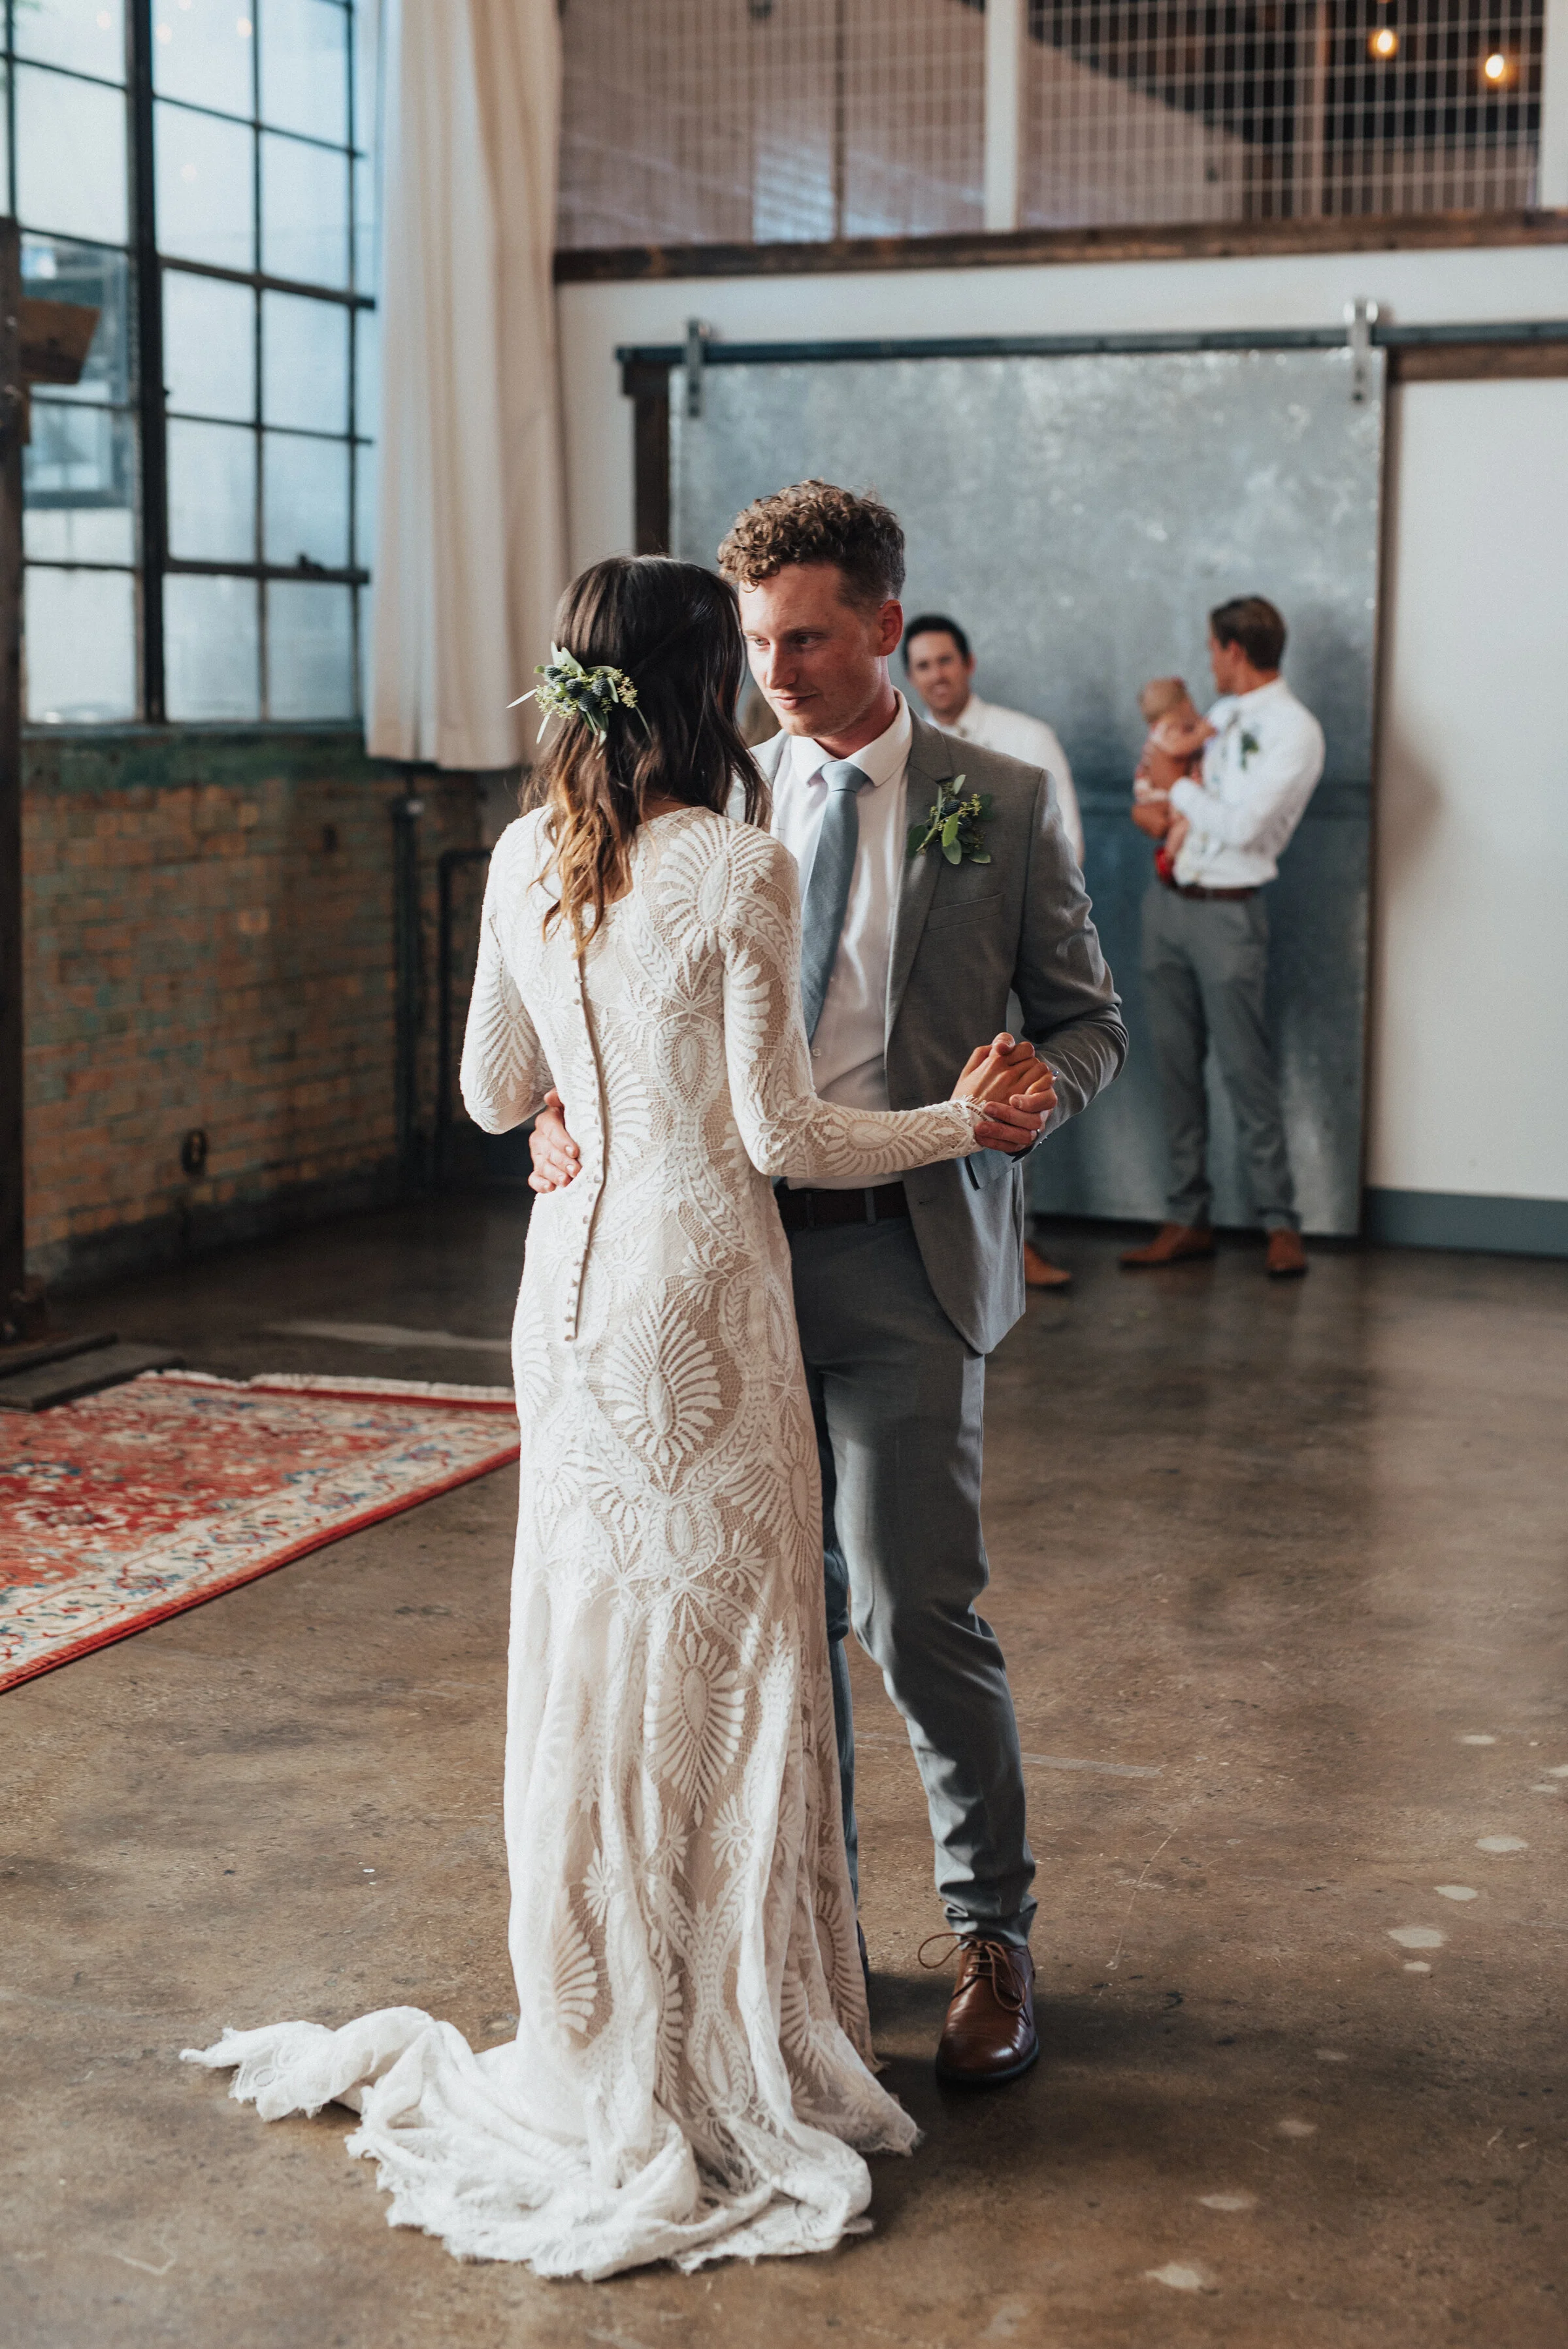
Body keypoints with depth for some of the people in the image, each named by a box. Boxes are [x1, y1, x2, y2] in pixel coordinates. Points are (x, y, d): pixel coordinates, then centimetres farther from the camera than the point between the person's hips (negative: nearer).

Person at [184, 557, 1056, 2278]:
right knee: (716, 1649, 4)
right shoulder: (739, 868, -14)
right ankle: (725, 2046, 14)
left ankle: (596, 2030, 26)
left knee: (589, 1638, 14)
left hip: (571, 1271, 6)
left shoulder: (525, 864, 4)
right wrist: (961, 1121, 0)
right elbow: (780, 1133, -12)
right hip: (697, 1275, -6)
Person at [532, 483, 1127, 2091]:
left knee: (918, 1609, -6)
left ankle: (992, 1937, 14)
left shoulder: (1002, 806, 2)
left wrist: (1026, 1095, -16)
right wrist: (574, 1105, -10)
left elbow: (1085, 1017, 6)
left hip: (901, 1253, -3)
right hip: (733, 1247, 4)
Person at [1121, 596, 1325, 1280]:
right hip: (1167, 901, 7)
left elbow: (1241, 827, -20)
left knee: (1246, 1070, -5)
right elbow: (1153, 792, 21)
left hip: (1226, 914, -7)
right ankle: (1187, 1219, 16)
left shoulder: (1293, 731, -12)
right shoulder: (1219, 715, 13)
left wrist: (1181, 793, -7)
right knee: (1176, 1067, 9)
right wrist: (1152, 807, -1)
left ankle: (1279, 1224, 5)